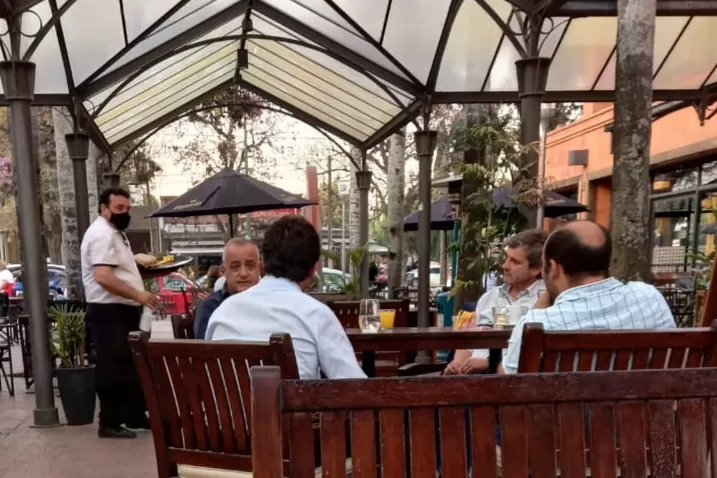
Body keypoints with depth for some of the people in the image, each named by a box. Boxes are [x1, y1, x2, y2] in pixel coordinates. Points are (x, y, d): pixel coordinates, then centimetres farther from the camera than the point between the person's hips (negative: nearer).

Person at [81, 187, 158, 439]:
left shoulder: (115, 233, 18)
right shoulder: (102, 234, -17)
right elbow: (103, 277, -28)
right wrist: (138, 295, -27)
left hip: (123, 310, 11)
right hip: (108, 312, -11)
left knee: (132, 367, 16)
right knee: (113, 369, -2)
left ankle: (135, 417, 27)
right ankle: (109, 424, 10)